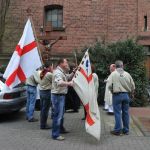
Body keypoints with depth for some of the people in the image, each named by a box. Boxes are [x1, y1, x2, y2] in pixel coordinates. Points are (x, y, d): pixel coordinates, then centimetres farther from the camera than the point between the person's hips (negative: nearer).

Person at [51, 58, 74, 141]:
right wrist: (69, 83, -53)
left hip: (61, 95, 11)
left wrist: (74, 72, 10)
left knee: (61, 114, 23)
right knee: (58, 115, -8)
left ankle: (60, 129, 39)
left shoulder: (62, 72, 14)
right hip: (57, 96, -11)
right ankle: (55, 134, -2)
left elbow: (68, 77, 23)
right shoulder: (58, 72, -20)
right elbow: (60, 83, -38)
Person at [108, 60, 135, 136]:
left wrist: (113, 91, 7)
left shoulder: (113, 74, -8)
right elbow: (132, 85, 5)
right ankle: (126, 130, 21)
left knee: (118, 113, 2)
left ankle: (118, 130, 6)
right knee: (125, 112, 12)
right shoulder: (127, 74, 0)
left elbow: (109, 85, -13)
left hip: (117, 95, -3)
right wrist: (132, 93, 23)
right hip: (126, 95, 3)